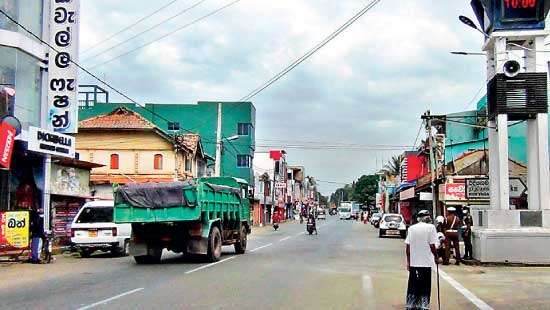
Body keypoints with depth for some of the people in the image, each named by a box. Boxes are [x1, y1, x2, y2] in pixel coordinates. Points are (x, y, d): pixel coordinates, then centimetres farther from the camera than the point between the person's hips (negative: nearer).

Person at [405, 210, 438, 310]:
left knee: (413, 286, 13)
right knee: (425, 287, 6)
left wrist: (408, 261, 12)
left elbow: (408, 247, 4)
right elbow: (432, 245, -10)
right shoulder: (430, 227, -6)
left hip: (413, 262, 4)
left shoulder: (411, 228, 5)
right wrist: (435, 256, 7)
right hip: (426, 262, -4)